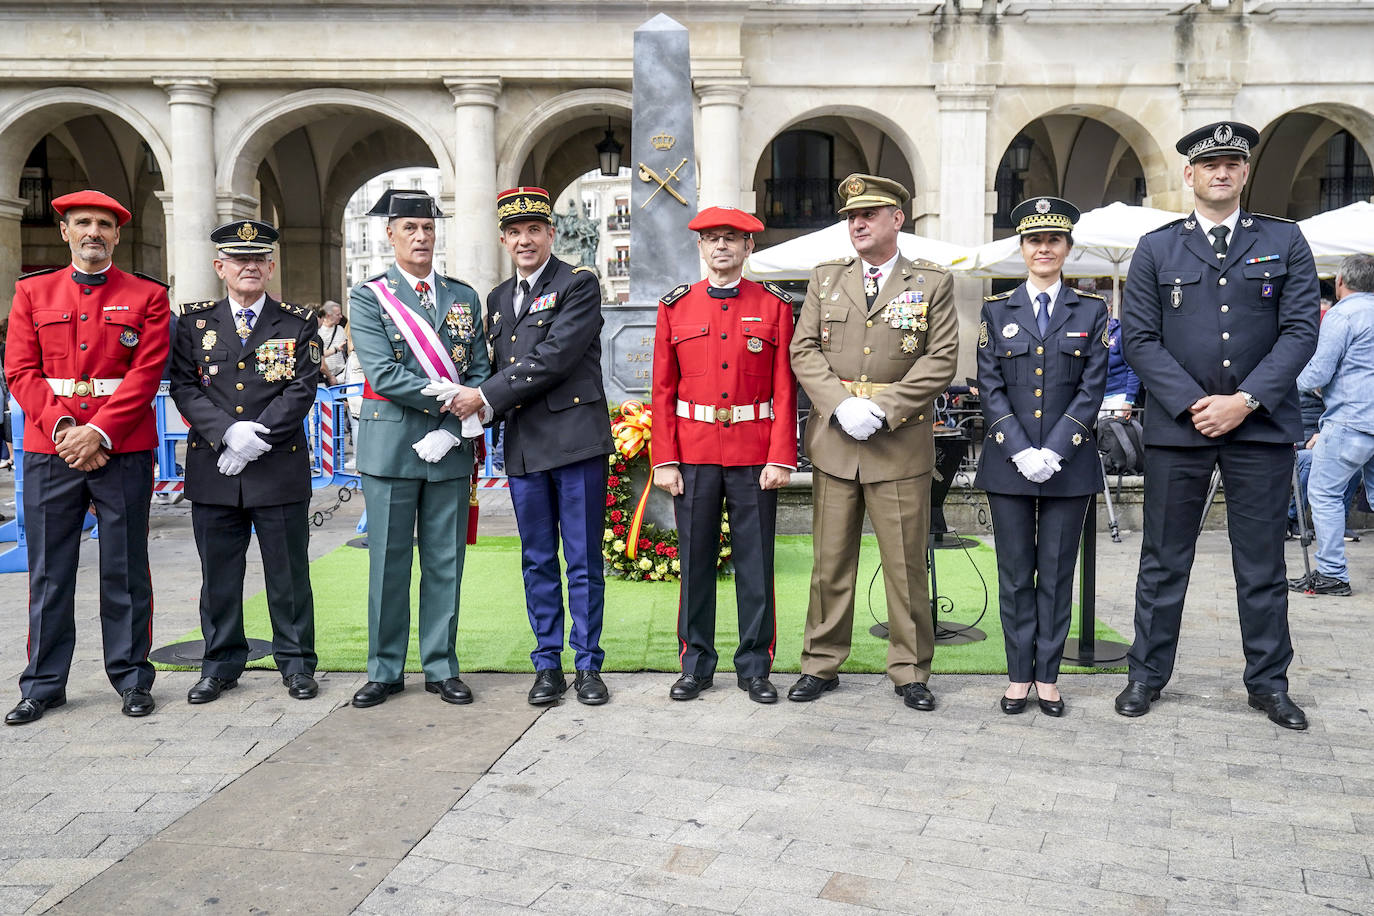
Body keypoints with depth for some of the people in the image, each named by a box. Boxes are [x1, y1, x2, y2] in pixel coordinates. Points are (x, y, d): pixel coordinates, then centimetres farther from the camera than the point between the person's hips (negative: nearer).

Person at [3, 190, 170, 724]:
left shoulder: (147, 296, 4)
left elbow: (146, 374, -5)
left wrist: (98, 433, -14)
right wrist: (62, 427, -10)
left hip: (123, 451, -2)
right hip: (49, 451, 2)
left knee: (125, 569, 5)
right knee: (49, 570, 7)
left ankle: (131, 676, 16)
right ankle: (44, 684, 17)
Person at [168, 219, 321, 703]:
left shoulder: (298, 323, 5)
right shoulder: (195, 321, 9)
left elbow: (301, 390, -5)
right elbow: (184, 388, 1)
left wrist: (257, 439, -14)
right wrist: (228, 433, -14)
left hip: (280, 468, -2)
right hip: (212, 469, 2)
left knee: (288, 572, 5)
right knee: (219, 572, 9)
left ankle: (296, 662, 17)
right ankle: (221, 663, 22)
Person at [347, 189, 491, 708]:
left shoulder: (464, 298, 11)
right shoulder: (368, 297, 2)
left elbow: (479, 373, 5)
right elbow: (383, 374, -11)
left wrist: (451, 430, -9)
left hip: (450, 447, 3)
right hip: (391, 446, -2)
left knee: (445, 563, 7)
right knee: (388, 562, 4)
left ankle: (441, 667, 18)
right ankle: (385, 670, 16)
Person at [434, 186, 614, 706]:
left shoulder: (580, 285, -4)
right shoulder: (498, 299, 18)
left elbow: (553, 359, -15)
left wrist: (485, 396, -13)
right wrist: (477, 406, 1)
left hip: (575, 440, -6)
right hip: (523, 448, 6)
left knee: (583, 561, 2)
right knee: (538, 562, 11)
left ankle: (588, 665, 13)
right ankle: (547, 664, 20)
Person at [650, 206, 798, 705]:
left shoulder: (775, 306, 3)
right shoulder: (676, 307, 6)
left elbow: (785, 389, -1)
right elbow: (663, 389, 4)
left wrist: (781, 458, -8)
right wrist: (664, 460, -2)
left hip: (755, 454, -1)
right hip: (693, 453, 1)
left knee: (755, 561, 5)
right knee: (695, 560, 7)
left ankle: (755, 667, 17)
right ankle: (696, 665, 20)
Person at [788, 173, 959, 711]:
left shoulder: (932, 283, 5)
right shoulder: (825, 279, 12)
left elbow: (942, 359, -3)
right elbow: (804, 350, 5)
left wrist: (881, 408, -13)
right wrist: (842, 406, -10)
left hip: (901, 443, -2)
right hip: (834, 440, 2)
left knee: (906, 563, 5)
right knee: (831, 560, 8)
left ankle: (910, 670, 17)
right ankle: (821, 664, 19)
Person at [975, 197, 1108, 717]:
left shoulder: (1091, 311, 6)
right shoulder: (997, 311, 7)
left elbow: (1092, 389, -1)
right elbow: (991, 390, 1)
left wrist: (1054, 451, -12)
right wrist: (1021, 452, -11)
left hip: (1069, 466, 0)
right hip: (1008, 464, 1)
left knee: (1057, 575, 5)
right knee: (1015, 575, 5)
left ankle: (1048, 677, 15)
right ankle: (1019, 675, 15)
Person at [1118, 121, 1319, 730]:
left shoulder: (1285, 242, 7)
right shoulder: (1156, 248, 6)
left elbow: (1300, 331, 0)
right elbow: (1139, 338, -1)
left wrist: (1246, 400, -12)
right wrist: (1193, 403, -11)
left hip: (1261, 426, 1)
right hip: (1176, 424, 0)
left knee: (1262, 563, 8)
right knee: (1163, 560, 7)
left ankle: (1268, 681, 21)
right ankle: (1147, 674, 18)